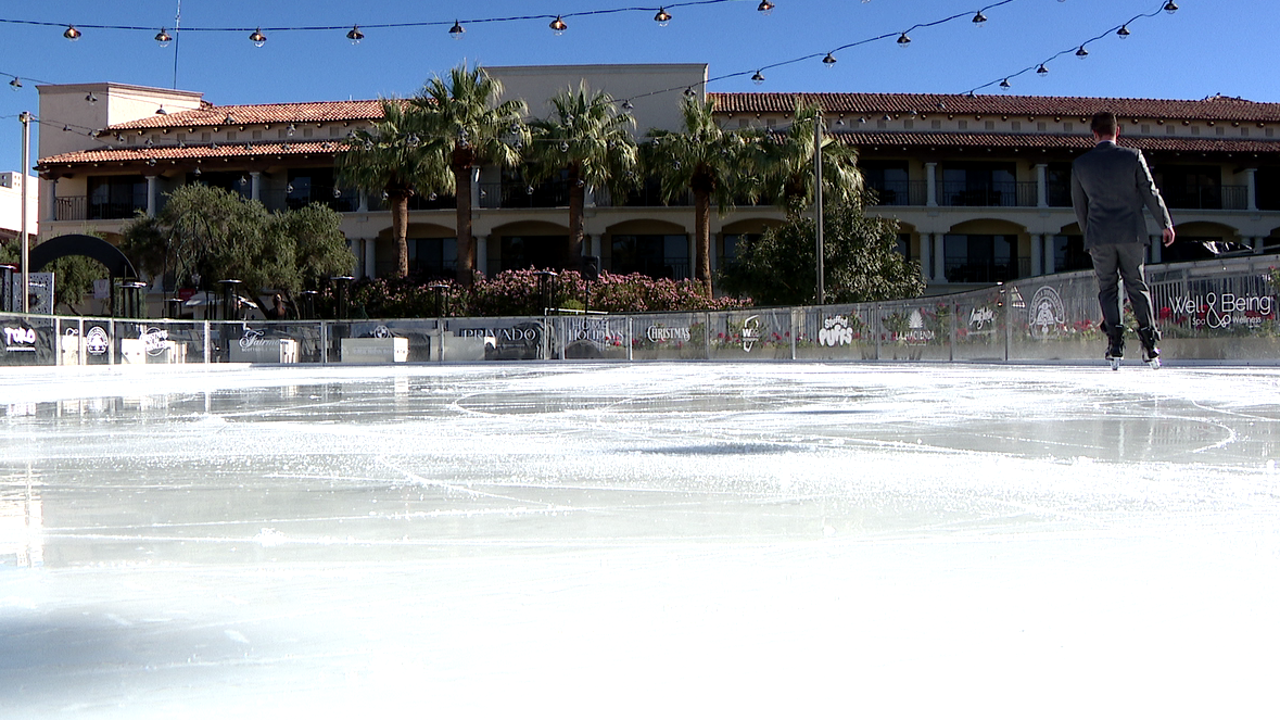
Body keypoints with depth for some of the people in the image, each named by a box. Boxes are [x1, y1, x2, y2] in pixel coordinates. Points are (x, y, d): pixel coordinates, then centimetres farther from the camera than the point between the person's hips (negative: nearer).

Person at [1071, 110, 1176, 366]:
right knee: (1137, 286, 7)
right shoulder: (1133, 156, -1)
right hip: (1131, 233, 0)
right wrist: (1166, 224, 12)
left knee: (1108, 288, 6)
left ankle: (1115, 340, -7)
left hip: (1099, 236, 0)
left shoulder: (1080, 164, 4)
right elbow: (1150, 193, 2)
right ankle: (1149, 342, 1)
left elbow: (1078, 203, 13)